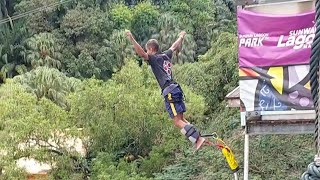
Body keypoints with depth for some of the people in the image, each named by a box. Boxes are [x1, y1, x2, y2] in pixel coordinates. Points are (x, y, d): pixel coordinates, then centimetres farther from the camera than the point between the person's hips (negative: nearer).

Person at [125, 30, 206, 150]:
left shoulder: (154, 59, -2)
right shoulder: (166, 55, 18)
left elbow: (141, 53, -19)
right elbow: (174, 47, 37)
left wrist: (131, 39, -26)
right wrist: (181, 37, 56)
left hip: (169, 92, -8)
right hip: (177, 89, 8)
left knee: (177, 121, -8)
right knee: (181, 119, 14)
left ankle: (198, 139, -13)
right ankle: (198, 137, 10)